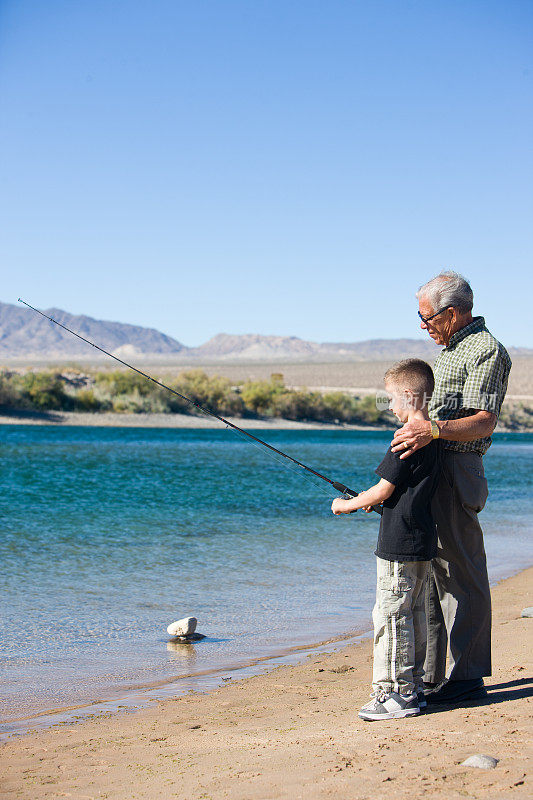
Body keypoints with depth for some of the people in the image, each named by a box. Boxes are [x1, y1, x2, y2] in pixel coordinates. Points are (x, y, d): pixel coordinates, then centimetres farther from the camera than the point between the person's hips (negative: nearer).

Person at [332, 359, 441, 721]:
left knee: (391, 615, -5)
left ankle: (397, 693, -2)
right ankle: (413, 687, 21)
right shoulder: (434, 436, 10)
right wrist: (371, 500, 22)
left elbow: (383, 491, -16)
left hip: (399, 544, -10)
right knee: (414, 612, 14)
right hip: (424, 542, 10)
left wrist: (348, 505, -1)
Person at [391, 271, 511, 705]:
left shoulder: (486, 351, -9)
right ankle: (434, 675, 19)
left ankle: (467, 677, 2)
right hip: (429, 467, 10)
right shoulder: (451, 351, 22)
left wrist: (432, 430, -34)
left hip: (456, 472, -10)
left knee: (462, 576, -5)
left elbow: (483, 423, -20)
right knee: (432, 575, 12)